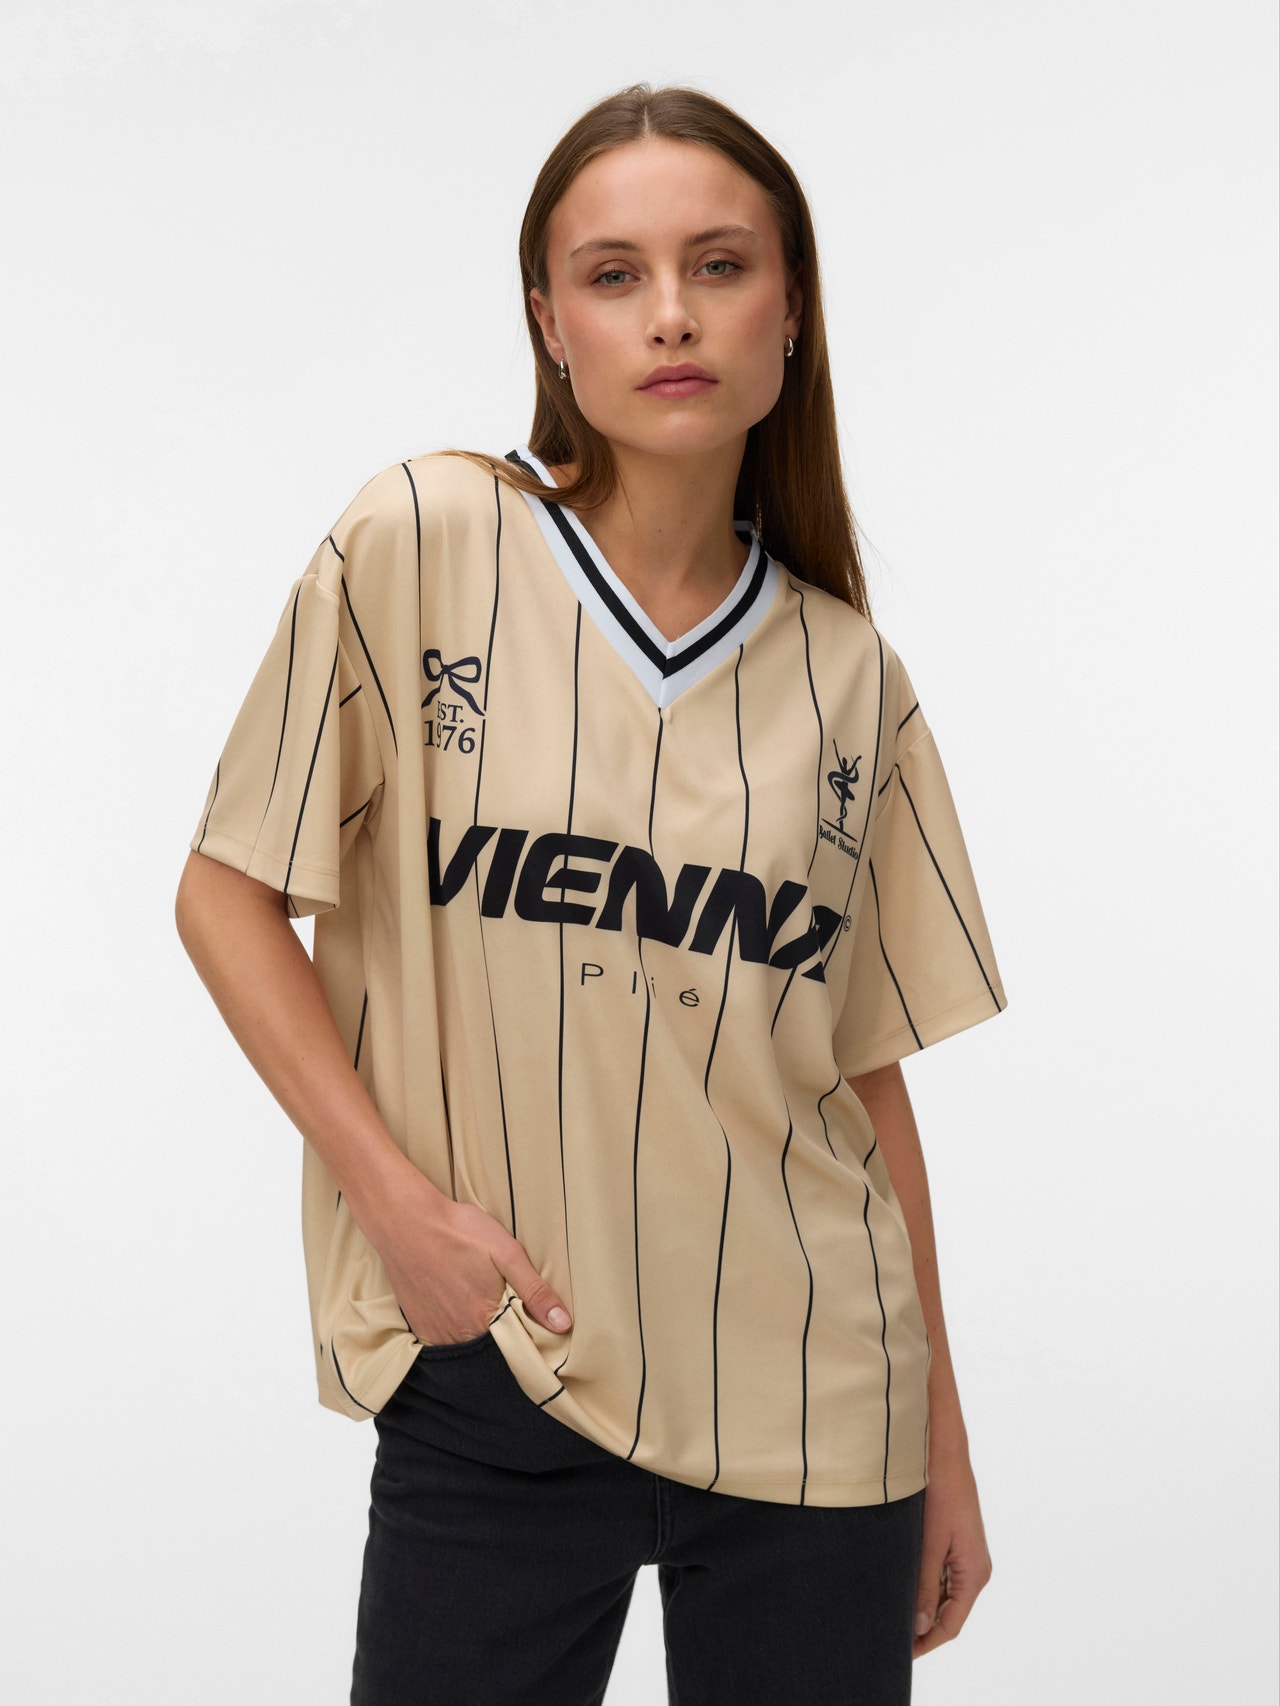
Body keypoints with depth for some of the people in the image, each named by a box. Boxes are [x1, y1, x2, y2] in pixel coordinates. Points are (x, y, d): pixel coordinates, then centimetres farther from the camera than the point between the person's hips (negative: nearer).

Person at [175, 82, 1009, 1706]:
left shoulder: (850, 675, 4)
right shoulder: (420, 545, -5)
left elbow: (867, 1069, 9)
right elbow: (227, 898, -1)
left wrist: (945, 1445, 10)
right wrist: (398, 1197, -11)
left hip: (811, 1417, 3)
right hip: (491, 1387, -2)